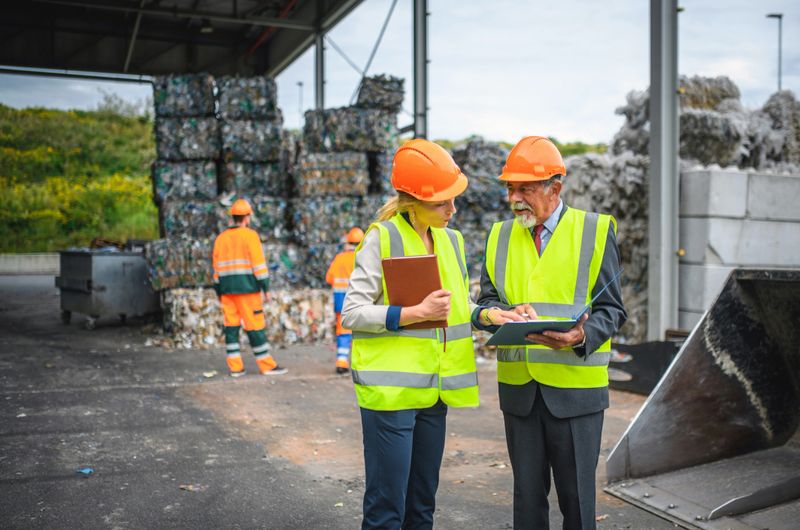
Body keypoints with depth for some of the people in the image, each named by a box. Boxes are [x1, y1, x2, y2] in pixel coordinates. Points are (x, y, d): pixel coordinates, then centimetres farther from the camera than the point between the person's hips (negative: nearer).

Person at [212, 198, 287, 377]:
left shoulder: (221, 238, 11)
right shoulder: (250, 235, -5)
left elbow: (217, 268, 13)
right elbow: (259, 263, -12)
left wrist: (219, 293, 18)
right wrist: (266, 288, -10)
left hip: (227, 290, 5)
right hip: (247, 288, -5)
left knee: (231, 327, 6)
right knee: (255, 327, -2)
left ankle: (235, 367, 5)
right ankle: (267, 366, 2)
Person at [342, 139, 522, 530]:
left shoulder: (450, 240, 10)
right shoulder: (382, 238, -10)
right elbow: (352, 313, -12)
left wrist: (492, 315, 0)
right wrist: (415, 313, -21)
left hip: (434, 389, 7)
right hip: (390, 389, -6)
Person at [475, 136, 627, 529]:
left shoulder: (596, 231, -2)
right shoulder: (501, 235, 10)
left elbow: (611, 310, -3)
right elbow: (486, 302, 7)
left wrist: (581, 337, -24)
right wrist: (505, 313, -16)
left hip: (575, 388, -3)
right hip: (518, 387, 3)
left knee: (576, 496, 5)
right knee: (527, 494, 12)